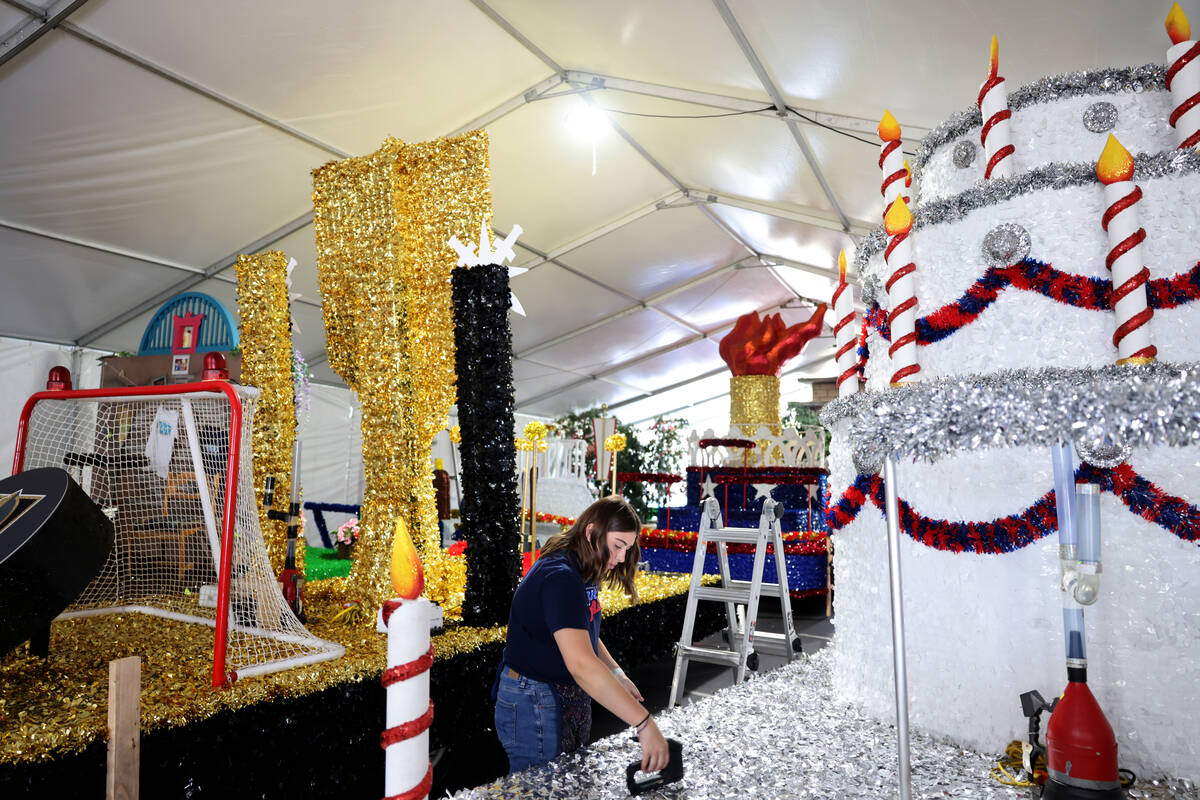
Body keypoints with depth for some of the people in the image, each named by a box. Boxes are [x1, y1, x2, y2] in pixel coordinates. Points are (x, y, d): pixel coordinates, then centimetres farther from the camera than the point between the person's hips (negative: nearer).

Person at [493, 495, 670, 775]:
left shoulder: (583, 573, 5)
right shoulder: (559, 578, -28)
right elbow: (580, 663, -38)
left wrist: (618, 676, 4)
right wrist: (645, 724, -39)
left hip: (571, 696, 10)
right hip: (534, 706, -10)